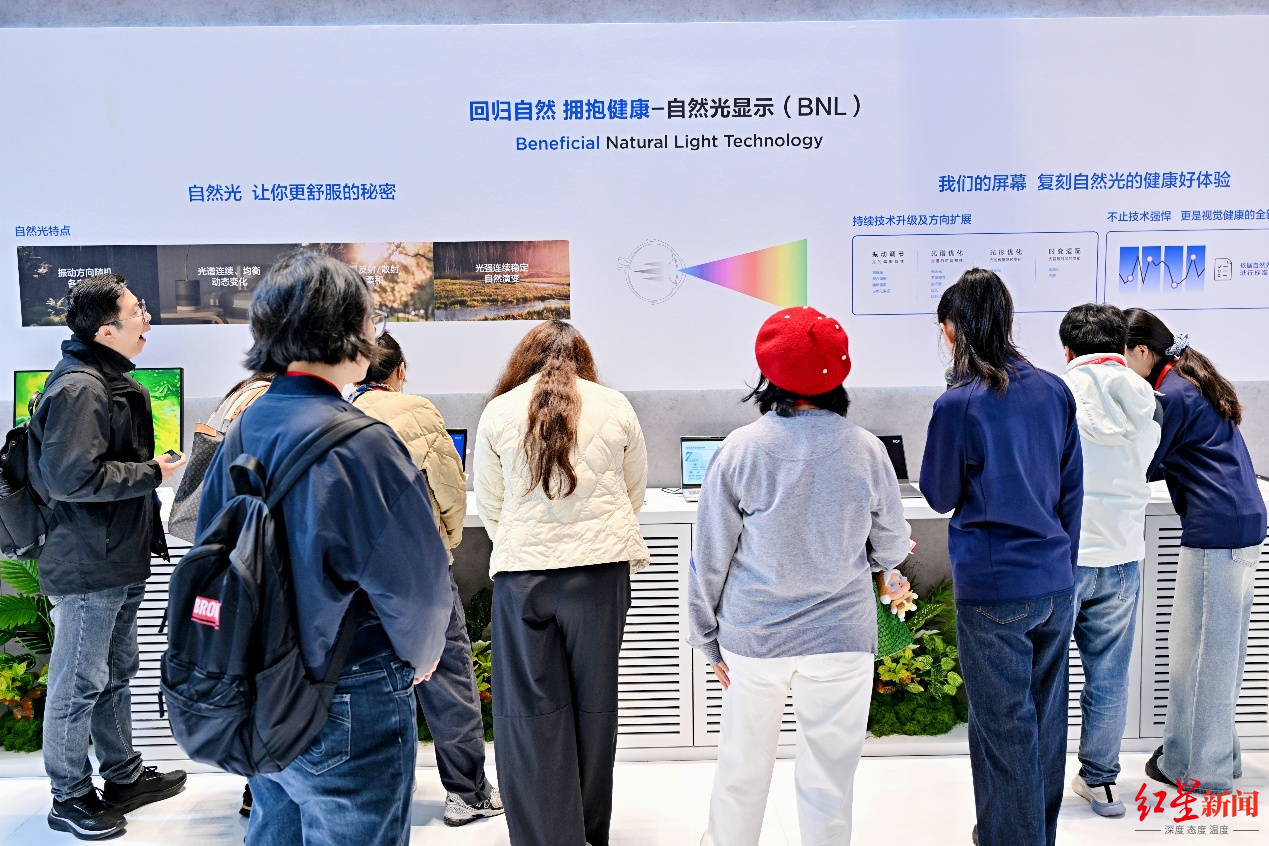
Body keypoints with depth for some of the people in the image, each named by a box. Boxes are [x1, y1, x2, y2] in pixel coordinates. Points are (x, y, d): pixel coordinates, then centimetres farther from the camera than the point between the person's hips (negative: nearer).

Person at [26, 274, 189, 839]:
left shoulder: (110, 381, 15)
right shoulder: (79, 387, -20)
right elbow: (73, 475, -27)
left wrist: (152, 465, 11)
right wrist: (152, 473, -19)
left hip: (120, 559, 11)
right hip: (89, 566, -11)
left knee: (117, 673, 21)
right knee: (78, 685, 5)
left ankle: (124, 777, 35)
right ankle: (70, 799, 21)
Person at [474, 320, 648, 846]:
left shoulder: (498, 411, 2)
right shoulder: (615, 407, 4)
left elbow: (489, 505, 9)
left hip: (521, 572, -1)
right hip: (600, 568, 1)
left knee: (531, 709, 7)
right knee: (594, 703, 12)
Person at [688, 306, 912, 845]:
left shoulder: (740, 449, -10)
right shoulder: (867, 450, -7)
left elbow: (710, 555, -5)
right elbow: (891, 548, 4)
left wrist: (707, 638, 7)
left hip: (752, 638, 0)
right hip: (841, 638, 0)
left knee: (742, 761, 18)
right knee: (829, 771, 12)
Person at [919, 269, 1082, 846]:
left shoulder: (957, 405, -15)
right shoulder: (1055, 391, 2)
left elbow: (939, 495, -2)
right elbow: (1072, 490, 10)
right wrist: (1064, 567, 19)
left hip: (992, 587, -6)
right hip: (1056, 582, 6)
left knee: (1004, 727, 6)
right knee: (1046, 718, 20)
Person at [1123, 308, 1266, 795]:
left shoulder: (1170, 394, -13)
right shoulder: (1192, 380, 16)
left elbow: (1143, 466, -8)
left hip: (1215, 529, -10)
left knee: (1197, 649, 0)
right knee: (1221, 647, 16)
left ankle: (1197, 766, 10)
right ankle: (1219, 754, 27)